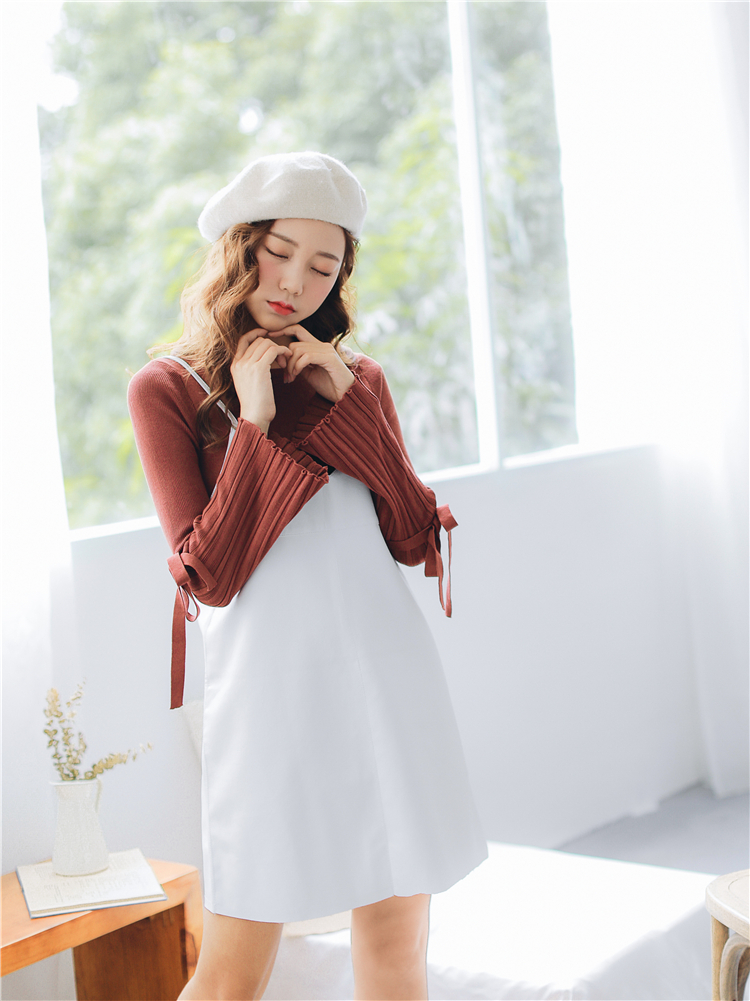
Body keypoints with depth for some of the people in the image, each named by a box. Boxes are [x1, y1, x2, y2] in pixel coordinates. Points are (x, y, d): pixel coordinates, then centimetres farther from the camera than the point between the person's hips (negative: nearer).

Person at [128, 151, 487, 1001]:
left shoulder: (358, 378, 12)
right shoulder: (167, 389, 0)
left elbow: (415, 540, 2)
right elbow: (210, 577, -8)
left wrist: (346, 398, -5)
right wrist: (253, 421, -12)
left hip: (386, 673, 4)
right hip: (270, 683, -3)